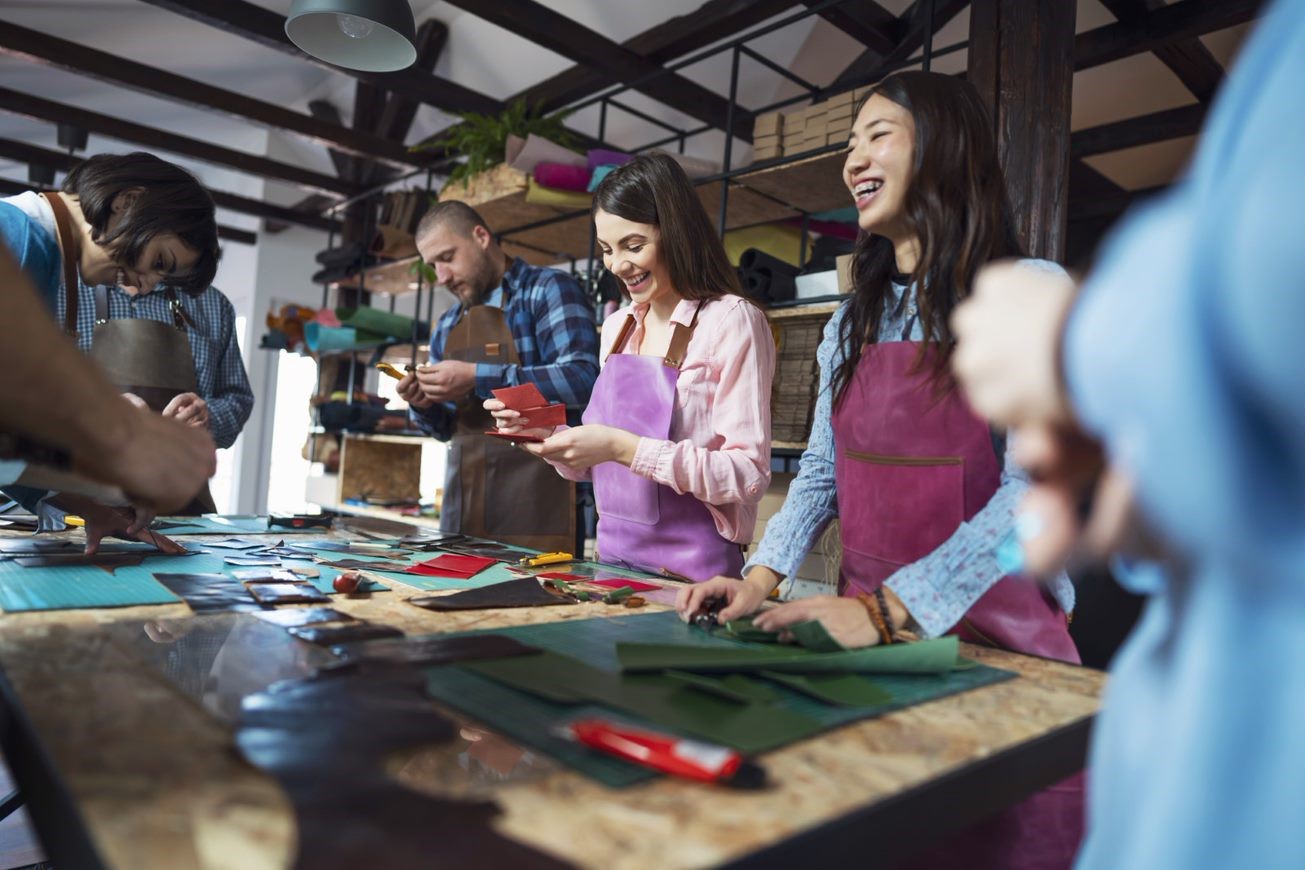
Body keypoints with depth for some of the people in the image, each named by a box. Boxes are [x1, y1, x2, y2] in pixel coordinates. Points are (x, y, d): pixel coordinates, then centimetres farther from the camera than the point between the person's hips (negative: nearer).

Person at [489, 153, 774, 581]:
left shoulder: (730, 320, -9)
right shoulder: (617, 328, 10)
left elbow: (748, 474, -16)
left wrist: (624, 447, -22)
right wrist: (549, 435, -2)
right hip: (614, 558, 5)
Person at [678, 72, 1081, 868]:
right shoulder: (856, 318, 8)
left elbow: (1037, 491, -18)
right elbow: (821, 472, 8)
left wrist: (885, 609, -27)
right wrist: (761, 579, -7)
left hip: (994, 641, -4)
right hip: (868, 634, 5)